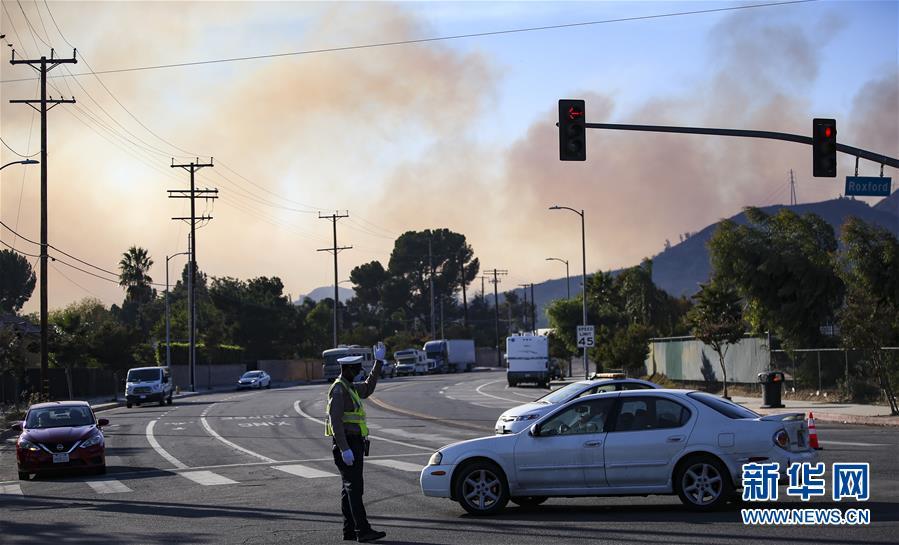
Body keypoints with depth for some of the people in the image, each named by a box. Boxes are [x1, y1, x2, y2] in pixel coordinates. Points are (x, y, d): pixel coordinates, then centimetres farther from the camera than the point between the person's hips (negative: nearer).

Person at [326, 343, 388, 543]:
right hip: (347, 444, -10)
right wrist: (345, 449, -26)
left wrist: (379, 362, 29)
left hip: (354, 444, 10)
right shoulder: (338, 389, -15)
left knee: (350, 488, 10)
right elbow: (335, 421, -21)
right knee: (354, 487, -14)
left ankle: (349, 531, 12)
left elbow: (368, 388, 35)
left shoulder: (350, 388, 17)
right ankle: (363, 531, -19)